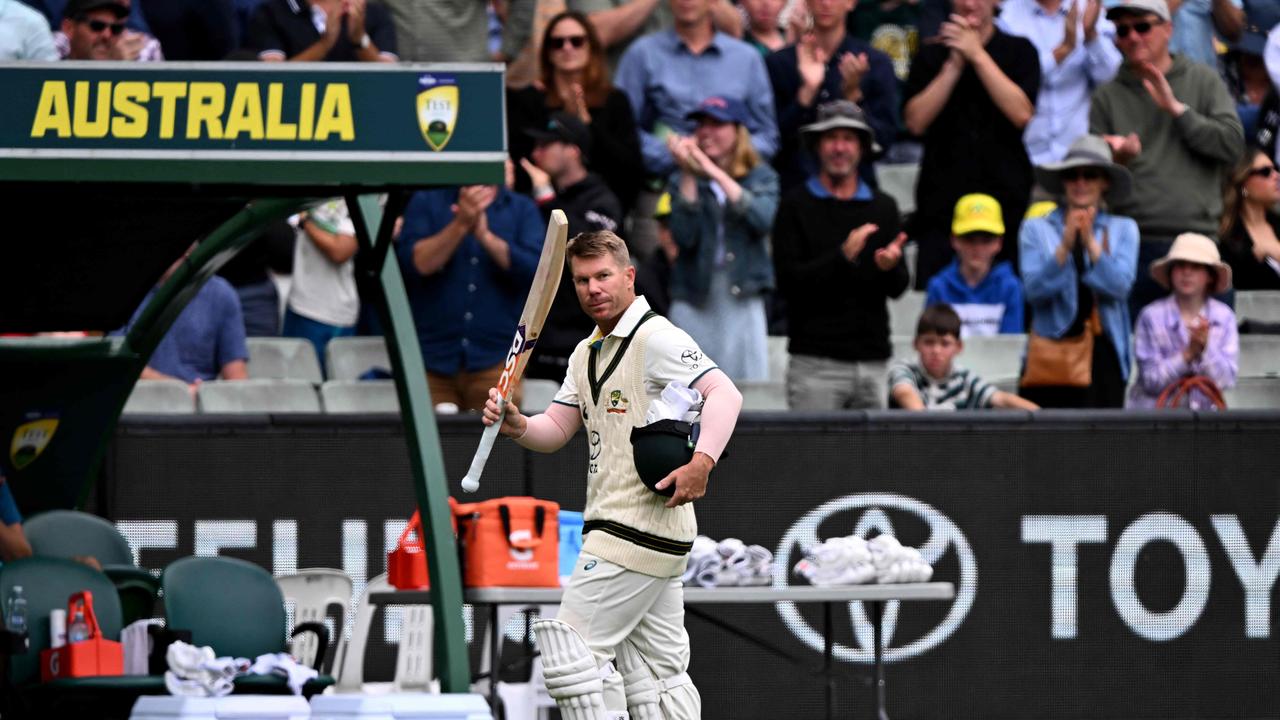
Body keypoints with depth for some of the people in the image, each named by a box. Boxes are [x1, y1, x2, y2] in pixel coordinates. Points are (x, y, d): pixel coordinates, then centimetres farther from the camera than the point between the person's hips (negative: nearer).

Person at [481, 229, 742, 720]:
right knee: (657, 673, 9)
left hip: (638, 529, -10)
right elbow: (555, 431, 18)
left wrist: (702, 463, -37)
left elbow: (724, 394, -23)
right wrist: (517, 426, -5)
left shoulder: (656, 338, -11)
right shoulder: (587, 354, 19)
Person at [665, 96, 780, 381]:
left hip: (742, 302, 0)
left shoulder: (761, 177, 8)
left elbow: (763, 219, -13)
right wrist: (689, 174, -10)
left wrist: (715, 172, -14)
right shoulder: (681, 182, 8)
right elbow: (684, 236, -7)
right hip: (694, 302, 0)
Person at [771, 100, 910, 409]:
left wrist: (891, 267, -14)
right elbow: (787, 282, -7)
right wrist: (843, 257, -18)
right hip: (816, 359, -4)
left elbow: (898, 288, 10)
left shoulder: (883, 207, 14)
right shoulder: (796, 206, 2)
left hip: (873, 359, 4)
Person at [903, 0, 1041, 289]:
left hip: (1006, 200, -1)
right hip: (941, 206, 1)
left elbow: (1022, 113, -8)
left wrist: (977, 55, -9)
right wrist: (954, 65, -7)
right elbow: (916, 121, -1)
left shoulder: (1019, 51, 7)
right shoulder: (931, 56, 11)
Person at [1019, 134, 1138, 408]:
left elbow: (1120, 286, -5)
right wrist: (1065, 246, -16)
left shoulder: (1124, 229, 10)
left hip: (1103, 355, 1)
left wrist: (1090, 243, -15)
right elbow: (1034, 290, -5)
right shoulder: (1037, 229, 8)